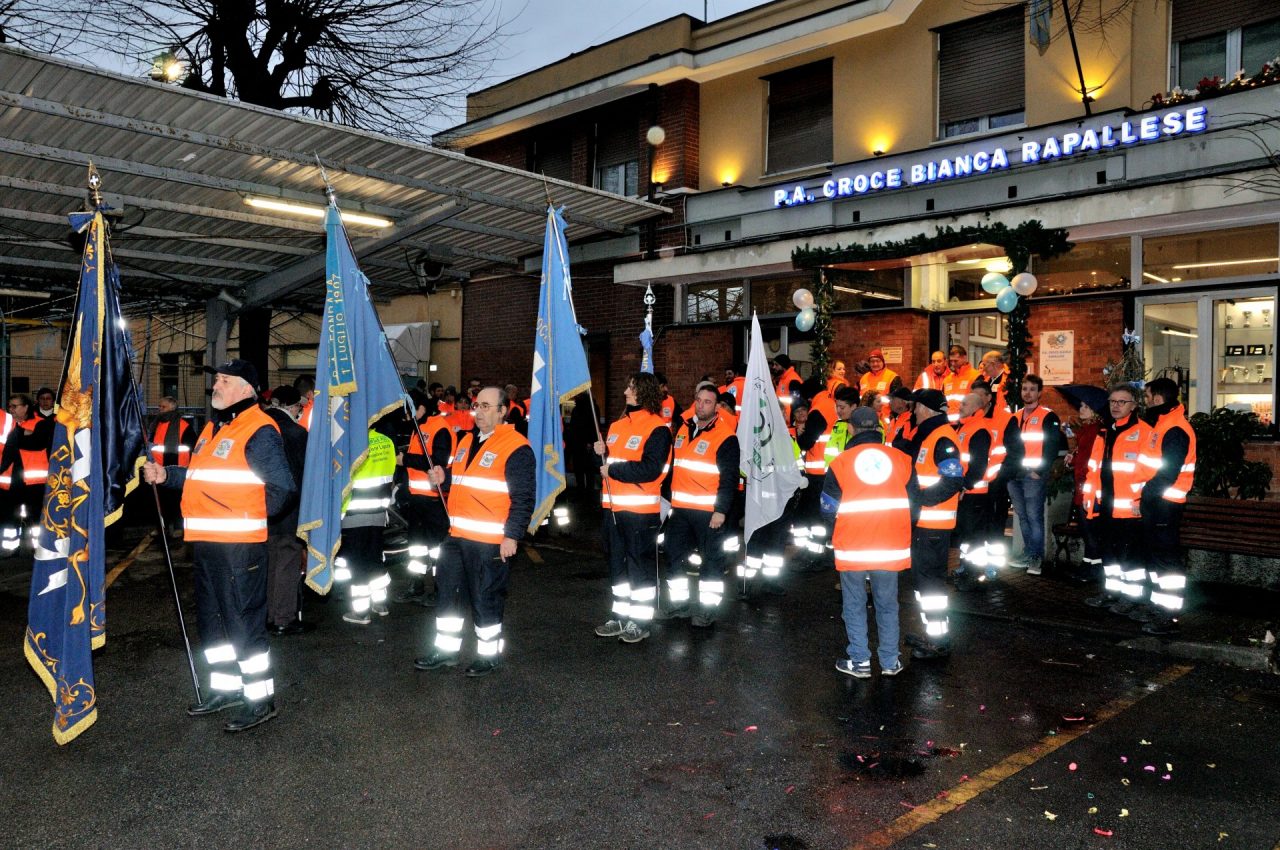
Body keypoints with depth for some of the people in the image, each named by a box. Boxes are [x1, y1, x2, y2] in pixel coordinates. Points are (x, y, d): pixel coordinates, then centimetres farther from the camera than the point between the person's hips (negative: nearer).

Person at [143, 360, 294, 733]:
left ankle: (260, 698, 9)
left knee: (243, 620, -3)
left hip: (240, 545, -10)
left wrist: (252, 516, -6)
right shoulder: (213, 428, 17)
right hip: (206, 542, 10)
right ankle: (226, 687, 33)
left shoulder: (259, 430, -13)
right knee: (211, 618, 18)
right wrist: (166, 475, 9)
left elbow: (281, 486, -17)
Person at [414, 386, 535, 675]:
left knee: (486, 598, 3)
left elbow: (523, 497, -15)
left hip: (491, 542, -8)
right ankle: (446, 650, 30)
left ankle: (489, 654, 20)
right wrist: (444, 477, 5)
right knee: (449, 592, 16)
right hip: (457, 535, 8)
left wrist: (512, 536, -18)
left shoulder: (516, 447, -13)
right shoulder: (467, 441, 14)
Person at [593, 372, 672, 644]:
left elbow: (650, 469, -22)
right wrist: (601, 453, -1)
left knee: (640, 564, 2)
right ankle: (621, 616, 28)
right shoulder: (618, 425, 14)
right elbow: (607, 462, 21)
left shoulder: (657, 428, -12)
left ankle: (641, 621, 12)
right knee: (617, 563, 16)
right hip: (614, 508, 8)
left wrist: (612, 470, -16)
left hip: (641, 511, -8)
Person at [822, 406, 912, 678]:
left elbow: (829, 509, 0)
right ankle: (890, 662, 23)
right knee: (887, 605, 15)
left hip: (852, 548, -2)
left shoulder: (841, 462, -5)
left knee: (855, 606, 12)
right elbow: (912, 504, 7)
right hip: (892, 548, 2)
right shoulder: (900, 458, 2)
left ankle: (859, 661, 17)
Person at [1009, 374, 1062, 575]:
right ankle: (1028, 554, 19)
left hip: (1034, 475, -7)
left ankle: (1036, 557, -3)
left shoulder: (1048, 417, -4)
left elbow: (1053, 446, -10)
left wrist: (1040, 470, -14)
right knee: (1022, 516, 11)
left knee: (1034, 516, -8)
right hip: (1014, 475, 7)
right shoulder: (1015, 417, 16)